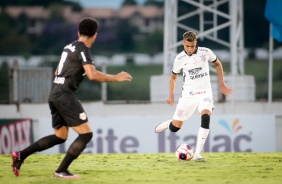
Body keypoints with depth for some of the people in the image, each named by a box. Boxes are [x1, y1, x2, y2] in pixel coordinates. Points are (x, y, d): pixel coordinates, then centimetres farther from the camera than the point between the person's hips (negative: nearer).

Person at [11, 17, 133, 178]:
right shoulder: (83, 49, -11)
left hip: (55, 95, 9)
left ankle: (21, 155, 12)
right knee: (86, 134, -7)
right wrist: (116, 78, -15)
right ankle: (61, 171, -9)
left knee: (60, 137, 18)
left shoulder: (70, 47, 16)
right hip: (65, 95, -9)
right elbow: (92, 75, -24)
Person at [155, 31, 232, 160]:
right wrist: (171, 95, 4)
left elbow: (217, 64, 11)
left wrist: (222, 85, 9)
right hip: (188, 95, 1)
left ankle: (197, 153, -23)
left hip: (205, 93, -1)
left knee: (206, 117, -29)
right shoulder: (179, 59, -6)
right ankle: (164, 125, 39)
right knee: (175, 127, 0)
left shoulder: (205, 52, -8)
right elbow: (173, 76, 10)